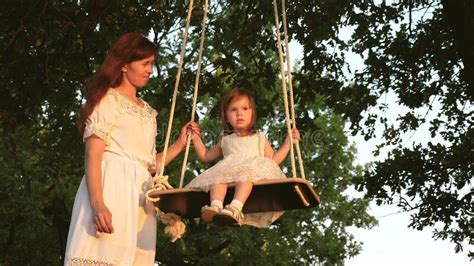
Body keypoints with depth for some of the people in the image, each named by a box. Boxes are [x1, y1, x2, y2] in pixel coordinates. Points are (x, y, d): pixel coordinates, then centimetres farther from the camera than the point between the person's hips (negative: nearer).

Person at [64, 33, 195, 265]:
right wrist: (97, 204, -22)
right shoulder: (108, 99, 2)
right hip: (112, 185, -7)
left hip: (140, 192, 7)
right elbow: (93, 155, -9)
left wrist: (180, 144, 17)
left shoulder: (148, 112, 22)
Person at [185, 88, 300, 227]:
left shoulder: (260, 138, 31)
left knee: (246, 170, -41)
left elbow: (273, 159, 21)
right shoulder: (225, 141, 35)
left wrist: (288, 142, 16)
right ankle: (215, 206, -60)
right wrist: (197, 139, 31)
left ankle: (235, 208, -63)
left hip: (254, 169, -2)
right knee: (218, 174, -36)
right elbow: (205, 156, 40)